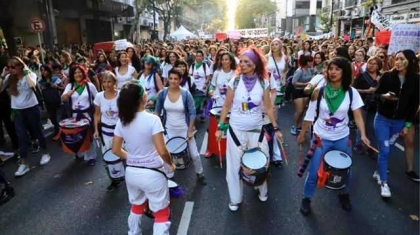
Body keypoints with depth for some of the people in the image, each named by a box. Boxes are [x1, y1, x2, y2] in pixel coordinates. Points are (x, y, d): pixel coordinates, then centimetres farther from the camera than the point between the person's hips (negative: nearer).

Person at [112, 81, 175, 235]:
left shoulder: (122, 121, -2)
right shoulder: (152, 119, -20)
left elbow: (116, 150, 4)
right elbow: (162, 151, -22)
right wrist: (170, 164, -3)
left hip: (131, 172, 6)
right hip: (152, 173, -6)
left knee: (136, 206, 30)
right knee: (161, 213, 12)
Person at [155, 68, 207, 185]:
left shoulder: (186, 94, -13)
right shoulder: (162, 94, -8)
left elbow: (192, 113, -11)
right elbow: (157, 111, 3)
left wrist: (190, 130, -14)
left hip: (184, 130, -1)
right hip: (169, 130, 1)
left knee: (195, 154, 7)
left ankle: (200, 174, 31)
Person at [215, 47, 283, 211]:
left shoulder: (263, 83, -6)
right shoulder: (235, 82, -8)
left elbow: (268, 108, 1)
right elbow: (226, 106, -2)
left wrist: (276, 128, 1)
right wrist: (220, 127, -2)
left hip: (257, 129, 1)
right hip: (236, 129, -1)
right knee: (234, 165, 9)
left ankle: (262, 191, 42)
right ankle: (235, 199, 27)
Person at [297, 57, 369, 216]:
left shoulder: (351, 92, -9)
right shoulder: (319, 91, -12)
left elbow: (357, 116, -8)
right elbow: (310, 115, -4)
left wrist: (363, 135, -23)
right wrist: (302, 134, 1)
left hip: (342, 138, 2)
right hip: (321, 137, -2)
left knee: (345, 170, 16)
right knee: (313, 172, 3)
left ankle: (344, 195, 44)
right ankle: (306, 199, 25)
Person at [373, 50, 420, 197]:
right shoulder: (387, 76, -8)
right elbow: (376, 95, -2)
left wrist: (408, 124, 0)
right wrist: (384, 96, -26)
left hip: (399, 122, 2)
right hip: (382, 119, -2)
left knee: (387, 149, 12)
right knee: (384, 151, -4)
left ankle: (379, 172, 34)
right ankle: (384, 182, 6)